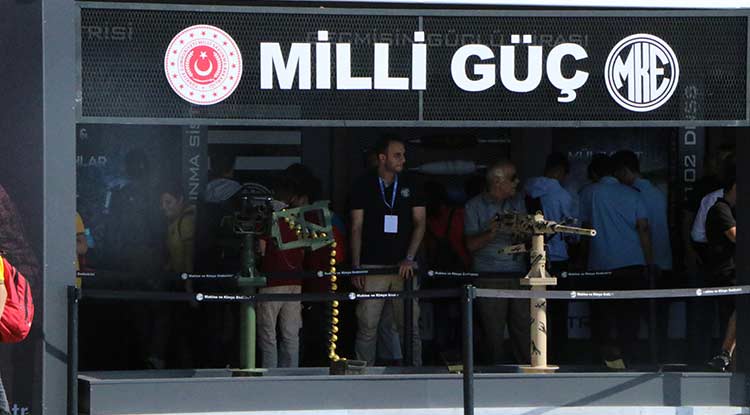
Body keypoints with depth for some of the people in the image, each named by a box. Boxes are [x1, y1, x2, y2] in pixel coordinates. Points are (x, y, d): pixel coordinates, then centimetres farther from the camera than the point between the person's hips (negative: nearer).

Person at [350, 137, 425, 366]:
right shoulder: (363, 185, 3)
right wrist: (355, 267, -3)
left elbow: (419, 223, 7)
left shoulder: (410, 186, 9)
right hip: (372, 266, -2)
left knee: (410, 325, 0)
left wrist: (409, 258, -6)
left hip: (404, 266, 2)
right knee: (367, 326, -4)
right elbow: (356, 228, 3)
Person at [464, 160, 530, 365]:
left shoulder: (518, 202, 15)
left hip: (518, 276, 3)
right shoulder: (475, 206, 2)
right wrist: (490, 234, -21)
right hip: (489, 278, -3)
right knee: (494, 333, -2)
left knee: (524, 328, -1)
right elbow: (471, 244, -3)